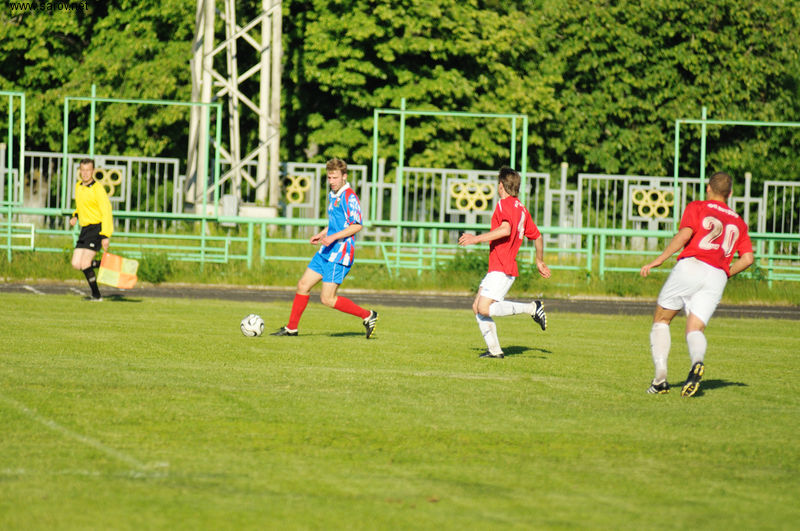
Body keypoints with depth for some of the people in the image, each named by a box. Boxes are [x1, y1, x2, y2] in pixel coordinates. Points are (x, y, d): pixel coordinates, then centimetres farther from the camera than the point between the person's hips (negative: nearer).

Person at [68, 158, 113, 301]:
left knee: (85, 264, -14)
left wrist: (106, 236, -22)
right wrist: (75, 216, 9)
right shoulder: (78, 186, 10)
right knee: (76, 264, 0)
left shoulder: (98, 189, -14)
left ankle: (96, 295, -1)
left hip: (96, 228, -8)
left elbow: (106, 212, -16)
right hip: (84, 229, 8)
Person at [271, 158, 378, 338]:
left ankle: (368, 316, 1)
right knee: (303, 285, 11)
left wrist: (333, 237, -26)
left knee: (327, 299, -10)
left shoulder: (349, 197, -15)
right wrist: (321, 235, 15)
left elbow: (357, 225, -21)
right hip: (326, 252, 9)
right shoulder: (332, 195, 15)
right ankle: (291, 328, 21)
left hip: (340, 254, -9)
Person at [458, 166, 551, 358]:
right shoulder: (521, 209, 18)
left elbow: (505, 230, -28)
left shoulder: (504, 204, -10)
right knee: (477, 307, 8)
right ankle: (494, 350, 5)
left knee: (485, 309, -16)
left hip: (501, 270, -9)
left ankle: (532, 308, -14)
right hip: (496, 269, 9)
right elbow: (537, 236, 26)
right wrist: (540, 261, 40)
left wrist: (477, 239, -27)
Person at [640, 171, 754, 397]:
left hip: (691, 266, -3)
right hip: (717, 276, 3)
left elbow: (684, 235, -8)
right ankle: (697, 362, -35)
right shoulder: (738, 223, 23)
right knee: (695, 329, 1)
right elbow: (747, 258, 13)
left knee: (661, 320, 11)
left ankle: (660, 377, -5)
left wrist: (659, 260, -7)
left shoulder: (697, 207, 10)